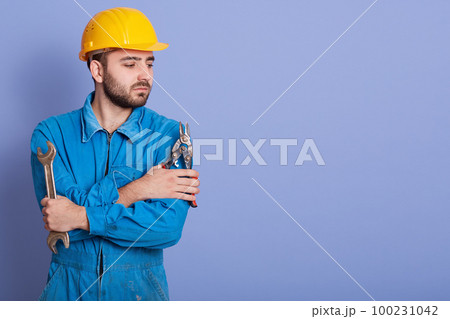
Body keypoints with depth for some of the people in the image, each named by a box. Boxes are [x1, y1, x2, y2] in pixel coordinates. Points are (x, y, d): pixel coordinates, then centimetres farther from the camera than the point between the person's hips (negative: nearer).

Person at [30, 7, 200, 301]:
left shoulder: (169, 136, -7)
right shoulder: (51, 134, -4)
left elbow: (169, 227, -18)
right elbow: (60, 210, -17)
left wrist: (82, 217, -20)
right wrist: (136, 190, -19)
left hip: (141, 289, 0)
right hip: (69, 290, 1)